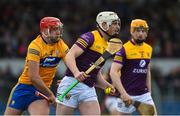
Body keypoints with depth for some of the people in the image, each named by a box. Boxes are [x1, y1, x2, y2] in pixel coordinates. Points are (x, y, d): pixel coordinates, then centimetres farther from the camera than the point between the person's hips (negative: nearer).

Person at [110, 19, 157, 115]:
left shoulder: (148, 49, 10)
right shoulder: (124, 49, -10)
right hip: (127, 95, -5)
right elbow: (113, 72, -16)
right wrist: (123, 93, -23)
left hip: (144, 94, 6)